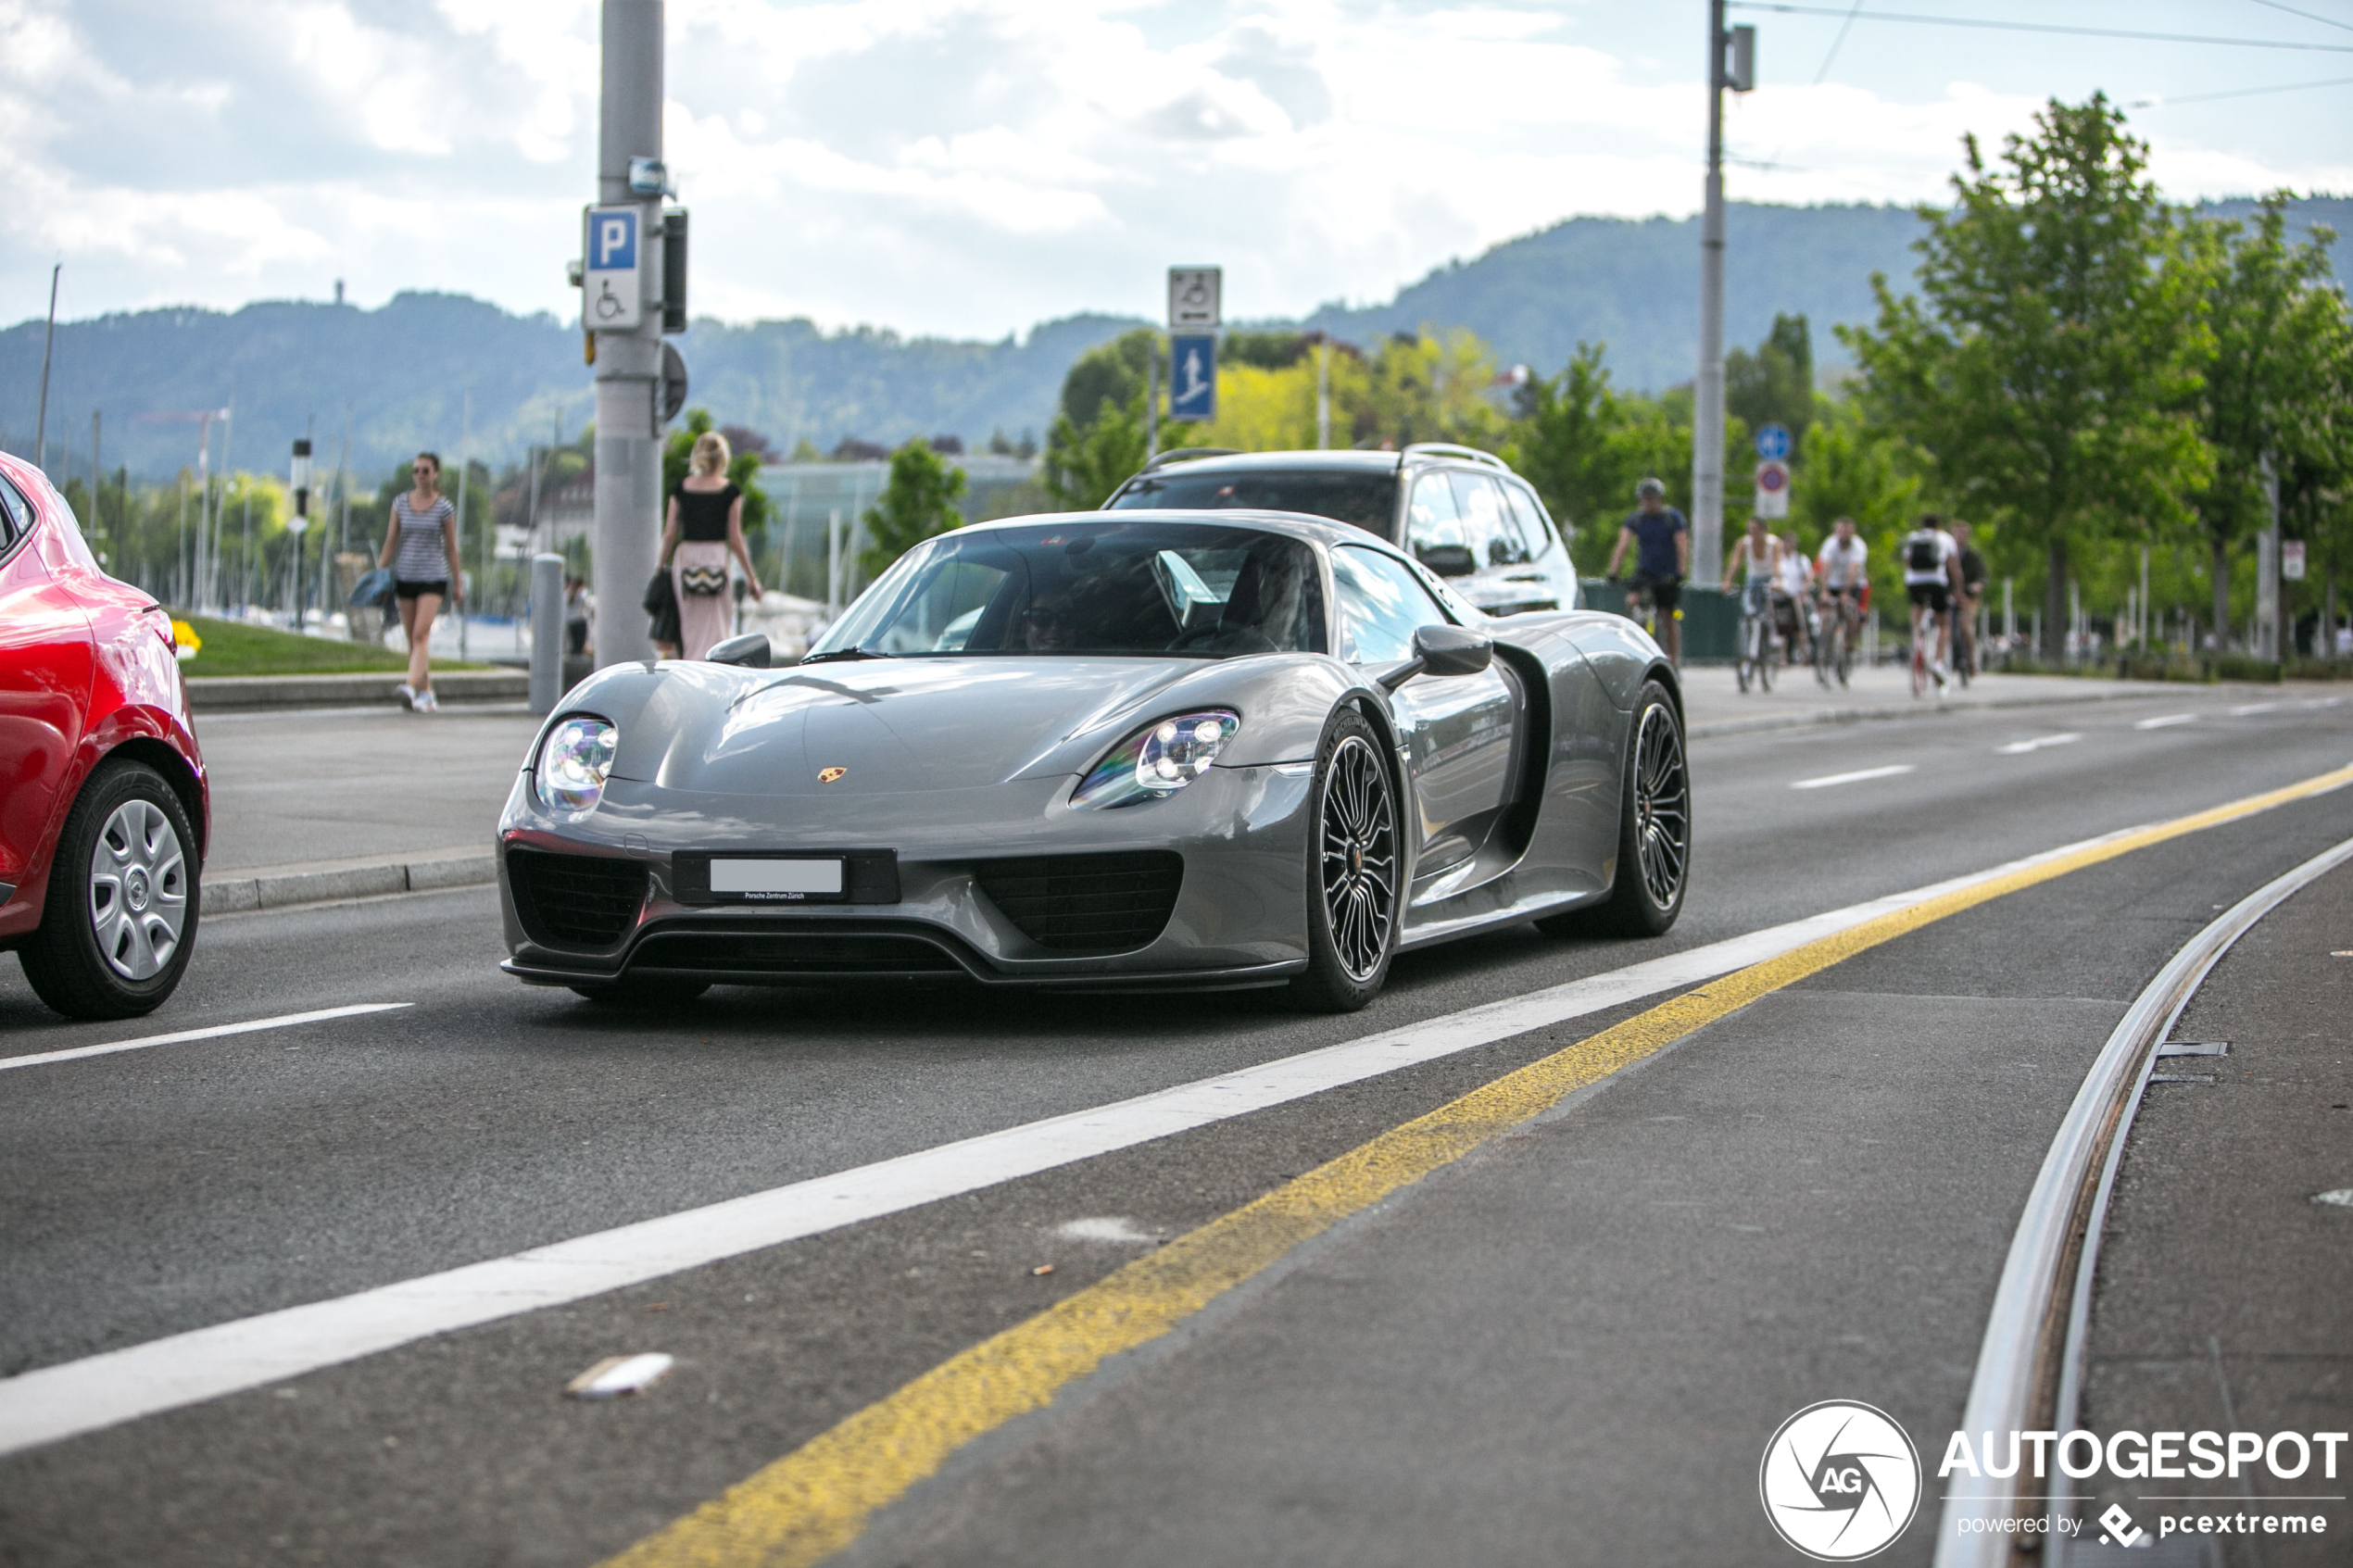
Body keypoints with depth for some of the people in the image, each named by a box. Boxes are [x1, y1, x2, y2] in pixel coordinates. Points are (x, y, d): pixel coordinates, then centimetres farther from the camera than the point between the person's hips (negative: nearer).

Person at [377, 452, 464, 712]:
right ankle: (427, 694, 12)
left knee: (421, 633, -18)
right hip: (405, 577, 4)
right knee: (412, 639, 5)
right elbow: (391, 542, 10)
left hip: (433, 576, -4)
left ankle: (412, 686, -30)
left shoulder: (443, 507, 0)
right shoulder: (401, 503, 7)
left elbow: (451, 548, 4)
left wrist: (458, 585, 5)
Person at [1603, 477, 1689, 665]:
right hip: (1645, 570, 2)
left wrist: (1682, 572, -29)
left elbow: (1683, 547, -15)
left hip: (1668, 573, -2)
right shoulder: (1635, 520, -3)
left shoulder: (1673, 518, -8)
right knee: (1632, 600, -26)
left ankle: (1674, 660, 10)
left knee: (1669, 618, 0)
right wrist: (1613, 571, -24)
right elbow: (1622, 545, -12)